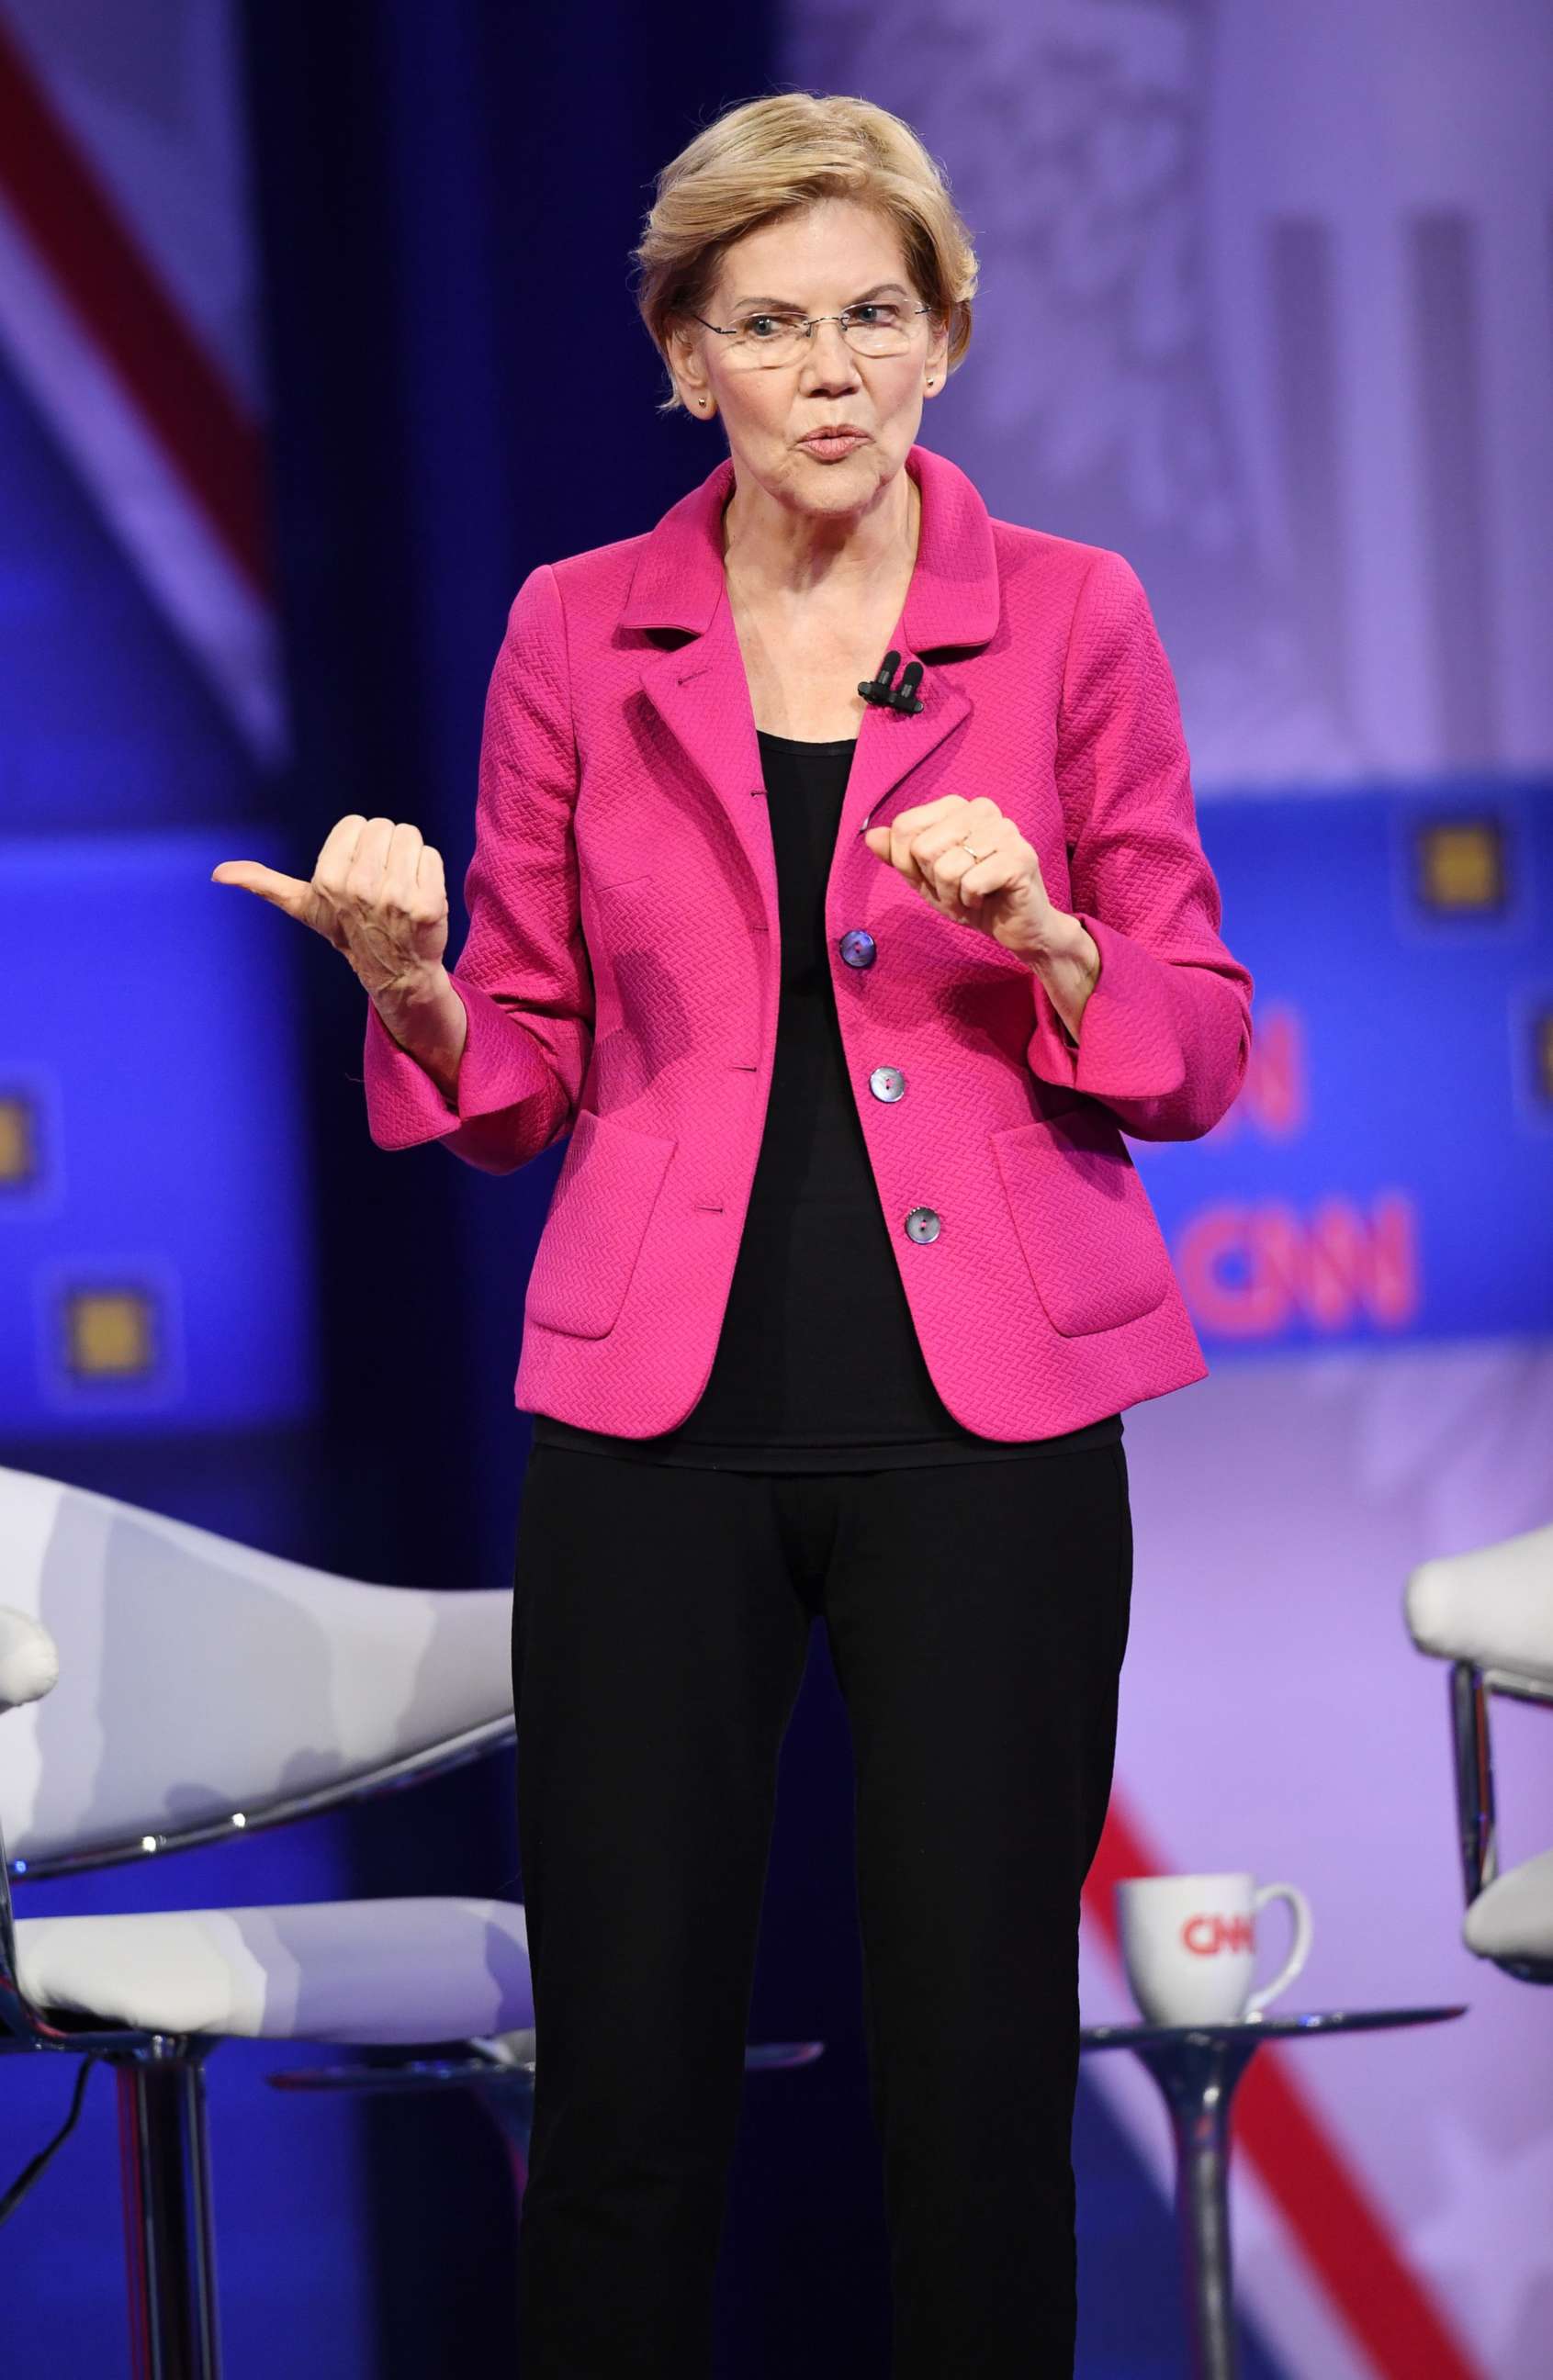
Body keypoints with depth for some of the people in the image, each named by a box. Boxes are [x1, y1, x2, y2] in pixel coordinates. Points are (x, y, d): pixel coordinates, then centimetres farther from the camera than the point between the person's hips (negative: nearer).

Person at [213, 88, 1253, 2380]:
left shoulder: (1071, 618, 3)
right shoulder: (578, 637, 6)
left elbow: (1196, 1057, 5)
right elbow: (527, 1075, 10)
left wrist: (1046, 941, -15)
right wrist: (406, 977, -11)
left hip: (981, 1415, -1)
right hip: (659, 1415, 1)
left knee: (980, 2066, -1)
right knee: (625, 2069, 0)